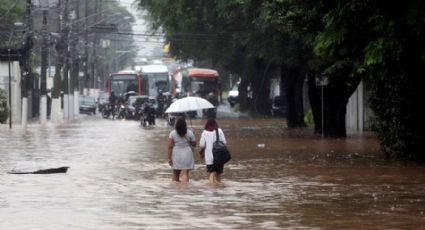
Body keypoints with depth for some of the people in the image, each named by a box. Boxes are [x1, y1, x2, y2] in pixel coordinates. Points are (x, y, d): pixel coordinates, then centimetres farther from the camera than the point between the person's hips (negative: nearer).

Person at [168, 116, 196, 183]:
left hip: (176, 155, 1)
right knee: (185, 174, -4)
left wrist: (169, 157, -3)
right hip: (186, 154, -1)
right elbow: (194, 144, 3)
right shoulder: (189, 133, -5)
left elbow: (170, 146, -7)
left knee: (175, 174, 16)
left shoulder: (172, 133, -6)